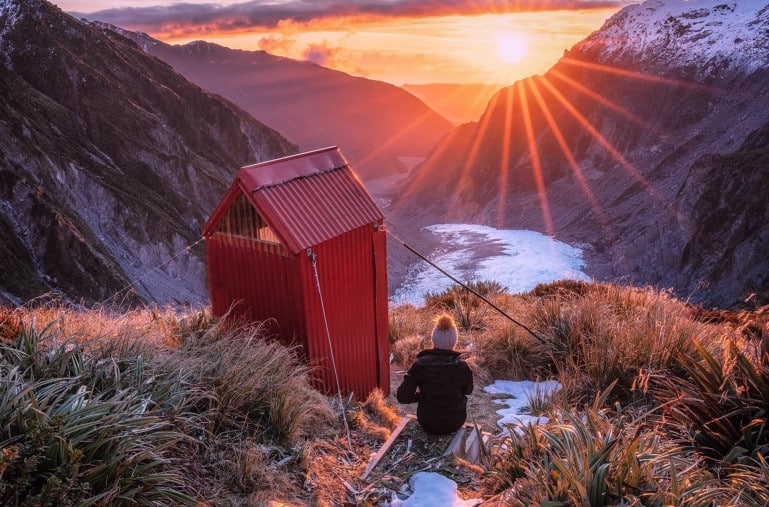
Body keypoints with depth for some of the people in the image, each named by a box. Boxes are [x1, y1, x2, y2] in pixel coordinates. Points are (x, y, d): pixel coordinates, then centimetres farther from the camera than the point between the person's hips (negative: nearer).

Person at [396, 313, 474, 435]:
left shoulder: (420, 365, -21)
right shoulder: (462, 367, -20)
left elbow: (402, 397, -17)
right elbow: (467, 391, 0)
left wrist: (421, 395, -1)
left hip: (428, 423, 0)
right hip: (455, 422, 0)